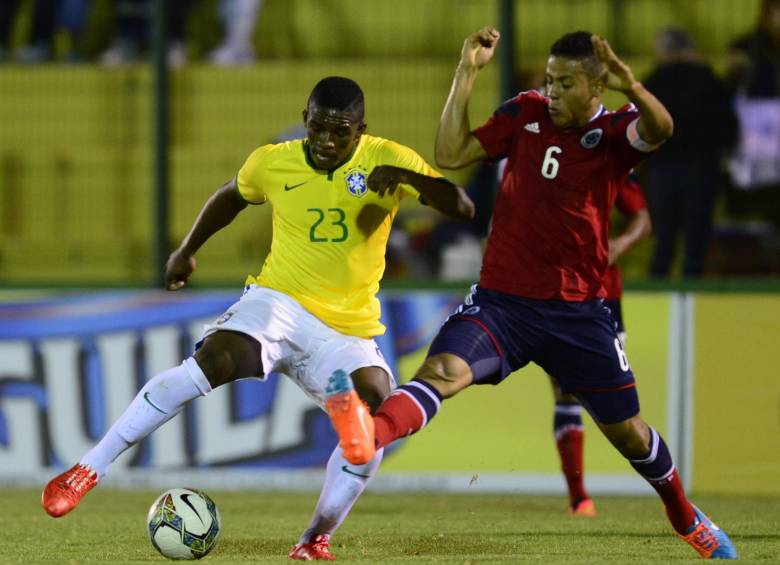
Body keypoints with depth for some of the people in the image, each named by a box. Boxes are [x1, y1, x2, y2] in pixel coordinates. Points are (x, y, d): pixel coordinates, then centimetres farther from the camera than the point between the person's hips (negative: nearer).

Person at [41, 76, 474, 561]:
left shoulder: (387, 159, -7)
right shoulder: (273, 163, -1)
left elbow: (461, 208, -15)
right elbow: (233, 196, 22)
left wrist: (408, 176, -31)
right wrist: (187, 250, 24)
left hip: (348, 332, 1)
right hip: (279, 302, -1)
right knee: (211, 362, -28)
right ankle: (88, 471, -25)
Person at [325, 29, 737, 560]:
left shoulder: (615, 131, -5)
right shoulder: (525, 115, 2)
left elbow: (658, 130, -29)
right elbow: (450, 155, -2)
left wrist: (630, 85, -50)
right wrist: (467, 75, -10)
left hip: (578, 311, 0)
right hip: (502, 300, 0)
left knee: (627, 431, 12)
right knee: (443, 370, -28)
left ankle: (687, 518, 39)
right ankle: (368, 433, -57)